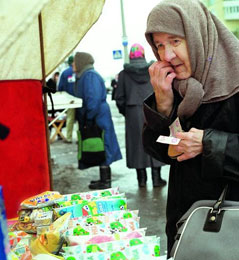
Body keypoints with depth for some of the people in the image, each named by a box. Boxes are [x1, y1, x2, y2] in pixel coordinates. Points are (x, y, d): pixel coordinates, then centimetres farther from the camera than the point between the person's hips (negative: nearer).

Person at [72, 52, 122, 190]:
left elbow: (94, 99, -23)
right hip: (94, 119, 10)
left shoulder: (90, 76, -15)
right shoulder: (84, 76, 17)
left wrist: (89, 116, -20)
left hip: (98, 119, -10)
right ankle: (105, 179, 20)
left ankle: (105, 181, 2)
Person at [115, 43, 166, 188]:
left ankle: (142, 179, 10)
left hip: (134, 113, 0)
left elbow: (119, 97, 0)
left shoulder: (124, 74, -1)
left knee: (138, 143, 7)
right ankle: (156, 178, 9)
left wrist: (125, 112, 13)